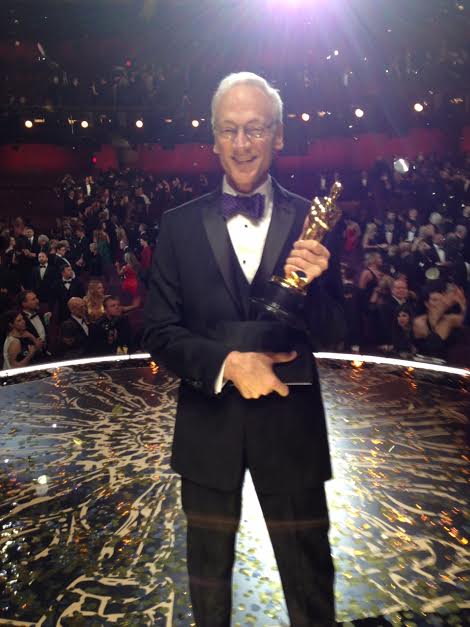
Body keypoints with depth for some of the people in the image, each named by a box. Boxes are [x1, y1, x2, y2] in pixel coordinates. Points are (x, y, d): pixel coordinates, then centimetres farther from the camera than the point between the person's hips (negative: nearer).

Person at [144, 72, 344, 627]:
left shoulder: (310, 222, -3)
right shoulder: (179, 226, -3)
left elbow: (332, 331, -3)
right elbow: (159, 333, -5)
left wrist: (312, 285, -24)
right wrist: (227, 362, -21)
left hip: (290, 420, 0)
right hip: (208, 422, 1)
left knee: (309, 578, 18)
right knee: (209, 572, 24)